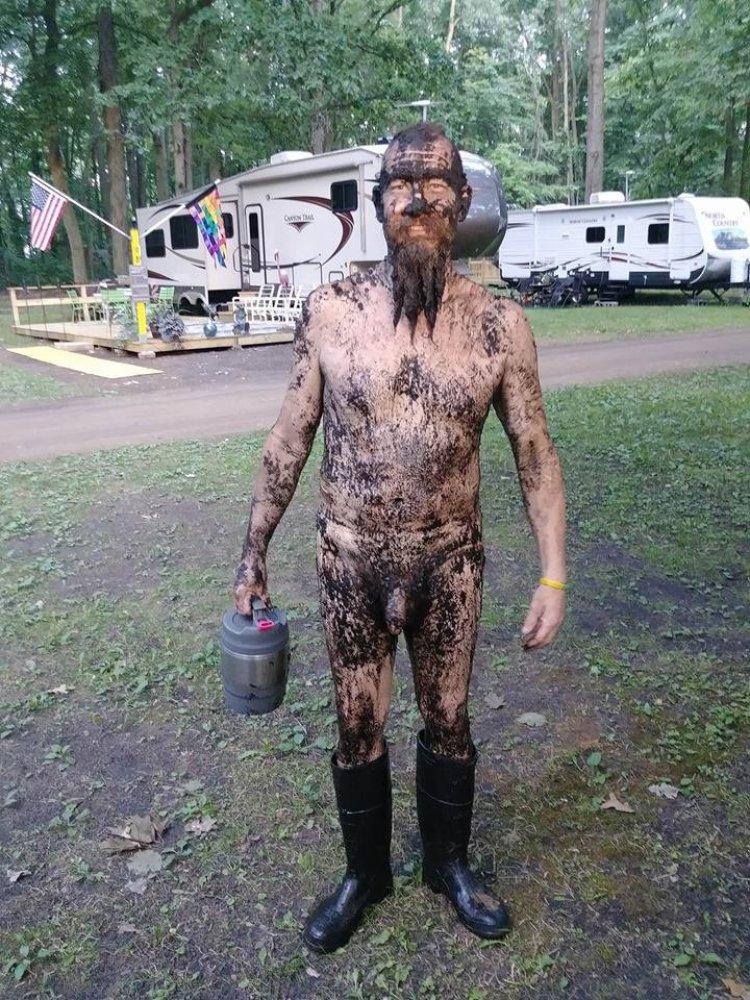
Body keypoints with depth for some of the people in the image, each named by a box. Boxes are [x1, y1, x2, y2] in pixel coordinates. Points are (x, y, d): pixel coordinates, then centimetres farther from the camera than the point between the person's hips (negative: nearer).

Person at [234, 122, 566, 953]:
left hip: (451, 561, 1)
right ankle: (365, 873, 42)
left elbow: (536, 457, -1)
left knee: (448, 721, 18)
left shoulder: (499, 325, -8)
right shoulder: (330, 312, -8)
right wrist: (253, 556, 3)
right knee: (359, 730, 15)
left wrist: (553, 577, -4)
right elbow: (288, 443, 0)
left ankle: (448, 863, 46)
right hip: (350, 561, 0)